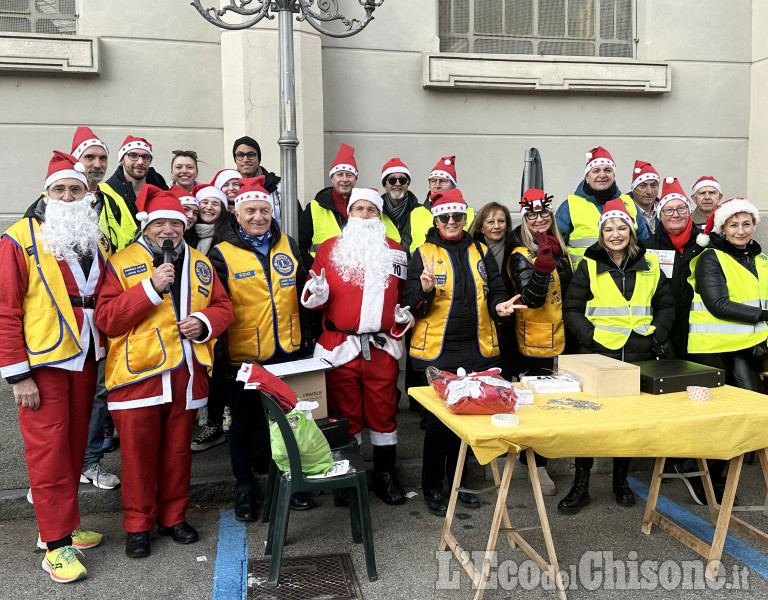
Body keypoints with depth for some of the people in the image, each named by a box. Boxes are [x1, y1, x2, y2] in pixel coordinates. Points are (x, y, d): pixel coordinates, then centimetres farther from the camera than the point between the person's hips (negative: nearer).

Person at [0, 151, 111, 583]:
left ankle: (65, 525, 26)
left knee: (74, 445, 12)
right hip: (42, 363, -5)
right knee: (48, 449, -2)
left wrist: (104, 353, 11)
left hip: (85, 358, 6)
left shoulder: (98, 243, 11)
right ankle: (56, 543, 8)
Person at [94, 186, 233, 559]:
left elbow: (223, 306, 14)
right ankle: (137, 525, 22)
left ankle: (173, 517, 30)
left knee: (178, 449, 14)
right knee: (139, 453, 5)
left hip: (187, 373, 4)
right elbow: (105, 318, -12)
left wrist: (205, 322, -8)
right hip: (138, 374, -3)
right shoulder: (121, 262, -2)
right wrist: (151, 287, -20)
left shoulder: (200, 264, 11)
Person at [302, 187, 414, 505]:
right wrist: (317, 292, -17)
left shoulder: (394, 250, 11)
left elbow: (404, 291, 18)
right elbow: (314, 297, 5)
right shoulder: (329, 248, 5)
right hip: (340, 345, -1)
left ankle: (385, 475, 23)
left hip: (382, 346, 1)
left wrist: (406, 312, -1)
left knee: (383, 411, 8)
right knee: (344, 411, 8)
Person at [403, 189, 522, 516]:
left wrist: (500, 306, -8)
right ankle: (431, 486, 18)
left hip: (477, 350, 4)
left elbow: (495, 292, 14)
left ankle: (458, 479, 29)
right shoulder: (424, 253, 1)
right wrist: (425, 290, -25)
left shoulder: (481, 252, 12)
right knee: (438, 419, 1)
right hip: (436, 351, -4)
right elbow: (410, 305, -5)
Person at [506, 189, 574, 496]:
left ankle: (532, 455, 32)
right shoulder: (522, 256, -11)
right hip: (536, 342, -8)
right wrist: (542, 265, -34)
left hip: (562, 339, 8)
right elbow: (532, 299, -25)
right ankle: (538, 466, 10)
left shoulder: (560, 250, 12)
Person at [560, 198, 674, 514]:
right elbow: (571, 309, 0)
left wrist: (656, 336, 2)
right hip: (598, 352, -2)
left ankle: (621, 480, 29)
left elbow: (666, 306, 15)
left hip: (639, 354, 3)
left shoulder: (649, 266, 9)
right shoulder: (589, 266, 1)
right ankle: (580, 485, 12)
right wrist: (590, 336, -11)